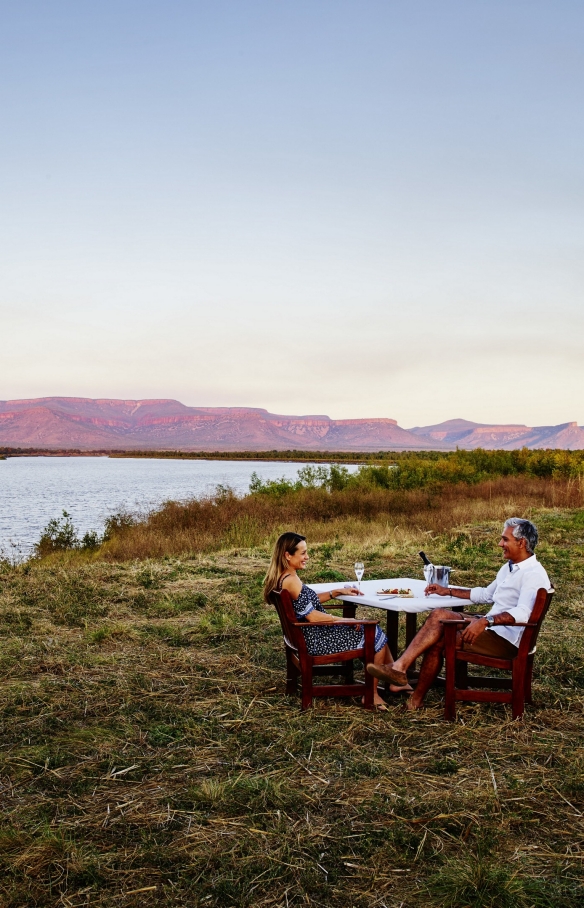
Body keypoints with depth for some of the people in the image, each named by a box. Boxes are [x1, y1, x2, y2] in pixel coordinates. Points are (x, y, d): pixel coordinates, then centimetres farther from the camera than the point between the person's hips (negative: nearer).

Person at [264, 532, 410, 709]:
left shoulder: (281, 578, 5)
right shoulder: (291, 580, -25)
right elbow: (312, 616, -25)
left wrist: (338, 592, 14)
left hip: (310, 635, 10)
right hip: (317, 640, -10)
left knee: (373, 630, 16)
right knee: (375, 635, 1)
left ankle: (397, 680, 25)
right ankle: (371, 694, 12)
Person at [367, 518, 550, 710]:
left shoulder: (533, 574, -15)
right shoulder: (509, 567, 18)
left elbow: (522, 614, -30)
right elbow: (485, 594, 31)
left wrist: (486, 620, -41)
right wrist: (448, 591, 28)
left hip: (507, 639, -9)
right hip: (491, 627, 9)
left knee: (438, 640, -17)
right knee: (439, 614, -8)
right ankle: (400, 666, -14)